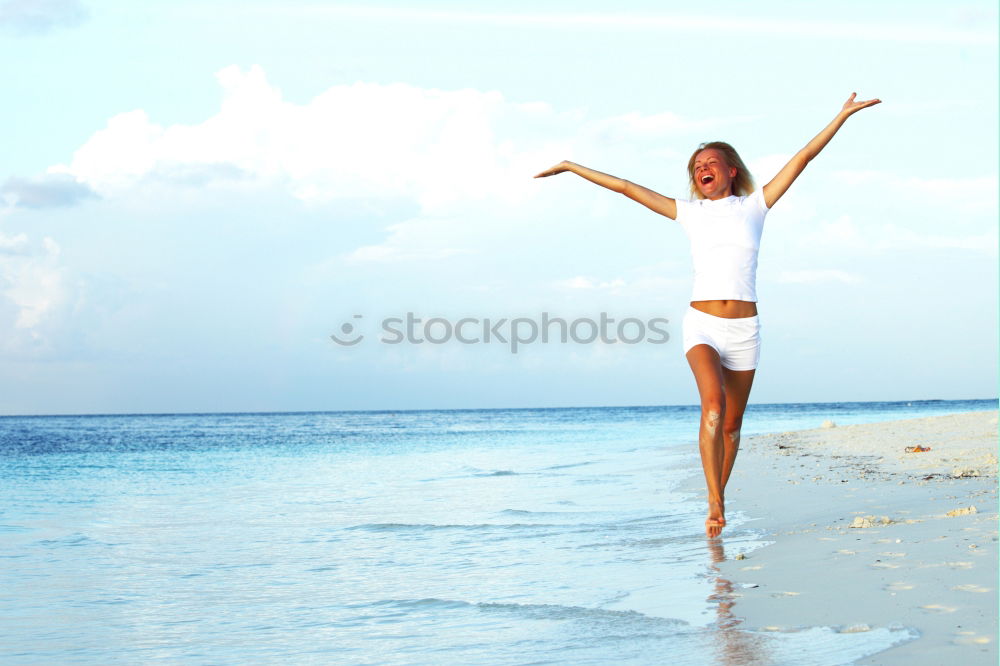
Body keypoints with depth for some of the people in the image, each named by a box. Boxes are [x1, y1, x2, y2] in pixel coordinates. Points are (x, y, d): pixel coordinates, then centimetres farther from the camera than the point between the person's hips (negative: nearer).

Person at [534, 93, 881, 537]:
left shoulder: (754, 206, 10)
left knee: (732, 425, 7)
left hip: (744, 329, 1)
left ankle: (718, 501, 24)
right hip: (702, 324, -1)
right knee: (713, 406, -24)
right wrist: (571, 167, 16)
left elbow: (801, 159, 8)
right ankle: (715, 505, -25)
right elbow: (627, 187, 14)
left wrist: (843, 115, 7)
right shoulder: (689, 212, 11)